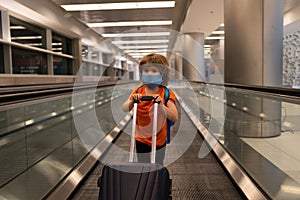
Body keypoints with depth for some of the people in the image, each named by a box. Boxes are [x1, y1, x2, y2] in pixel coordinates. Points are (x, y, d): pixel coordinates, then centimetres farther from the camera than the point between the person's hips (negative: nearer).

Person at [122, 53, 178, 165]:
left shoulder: (166, 93, -12)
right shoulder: (138, 91, -4)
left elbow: (175, 117, -18)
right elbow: (124, 109, -3)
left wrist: (161, 105, -32)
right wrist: (132, 101, -23)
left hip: (159, 140, -2)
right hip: (141, 140, 2)